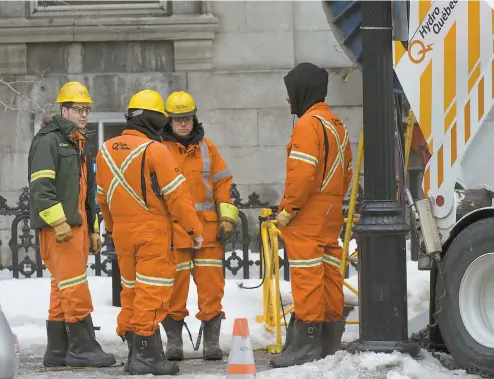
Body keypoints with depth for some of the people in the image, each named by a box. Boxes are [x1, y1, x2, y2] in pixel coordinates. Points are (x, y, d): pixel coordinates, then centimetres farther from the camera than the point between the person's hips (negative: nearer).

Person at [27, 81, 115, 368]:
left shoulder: (79, 144, 22)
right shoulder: (49, 141, -9)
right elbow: (41, 187, -18)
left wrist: (93, 229, 25)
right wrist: (58, 222, -23)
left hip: (77, 225, 10)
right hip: (57, 227, -10)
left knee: (63, 289, 9)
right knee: (75, 286, -12)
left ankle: (58, 351, 12)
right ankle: (82, 347, -10)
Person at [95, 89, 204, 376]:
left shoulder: (106, 150, 7)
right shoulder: (154, 150, -14)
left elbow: (103, 196, 15)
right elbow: (177, 194, -13)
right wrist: (194, 230, -5)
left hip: (122, 233, 7)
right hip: (153, 232, -7)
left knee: (131, 290, 15)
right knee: (152, 292, -5)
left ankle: (133, 349, 19)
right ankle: (147, 354, -8)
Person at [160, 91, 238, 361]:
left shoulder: (206, 147, 12)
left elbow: (223, 182, 15)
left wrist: (227, 217, 6)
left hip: (207, 227, 2)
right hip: (172, 228, -2)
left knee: (211, 286, 0)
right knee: (175, 286, -1)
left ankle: (212, 342, 6)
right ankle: (173, 341, 10)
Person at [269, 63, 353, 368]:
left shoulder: (308, 124, -14)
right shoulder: (337, 124, 16)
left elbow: (302, 172, -21)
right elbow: (347, 169, 20)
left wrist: (288, 209, -15)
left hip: (307, 216, -9)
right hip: (332, 212, 9)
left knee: (307, 273, -8)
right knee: (329, 272, 12)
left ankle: (306, 345, -9)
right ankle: (331, 340, 17)